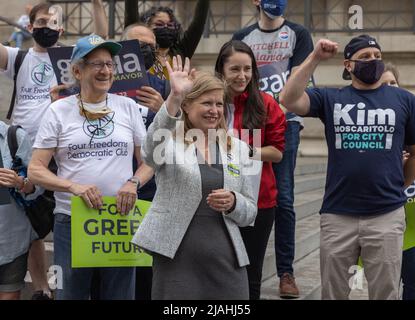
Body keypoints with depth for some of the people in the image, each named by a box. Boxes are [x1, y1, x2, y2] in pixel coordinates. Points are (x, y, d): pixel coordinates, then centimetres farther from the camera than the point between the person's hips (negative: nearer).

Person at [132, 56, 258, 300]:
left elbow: (250, 213, 12)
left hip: (227, 261, 4)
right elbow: (152, 153, -26)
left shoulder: (238, 148, 10)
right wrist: (173, 98, -36)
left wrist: (232, 202, -10)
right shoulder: (170, 142, 0)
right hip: (176, 259, -3)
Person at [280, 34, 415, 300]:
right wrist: (315, 59, -14)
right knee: (333, 292, 13)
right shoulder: (330, 98, 6)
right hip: (337, 215, 0)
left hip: (387, 215, 0)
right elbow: (289, 100, -11)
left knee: (385, 292, 11)